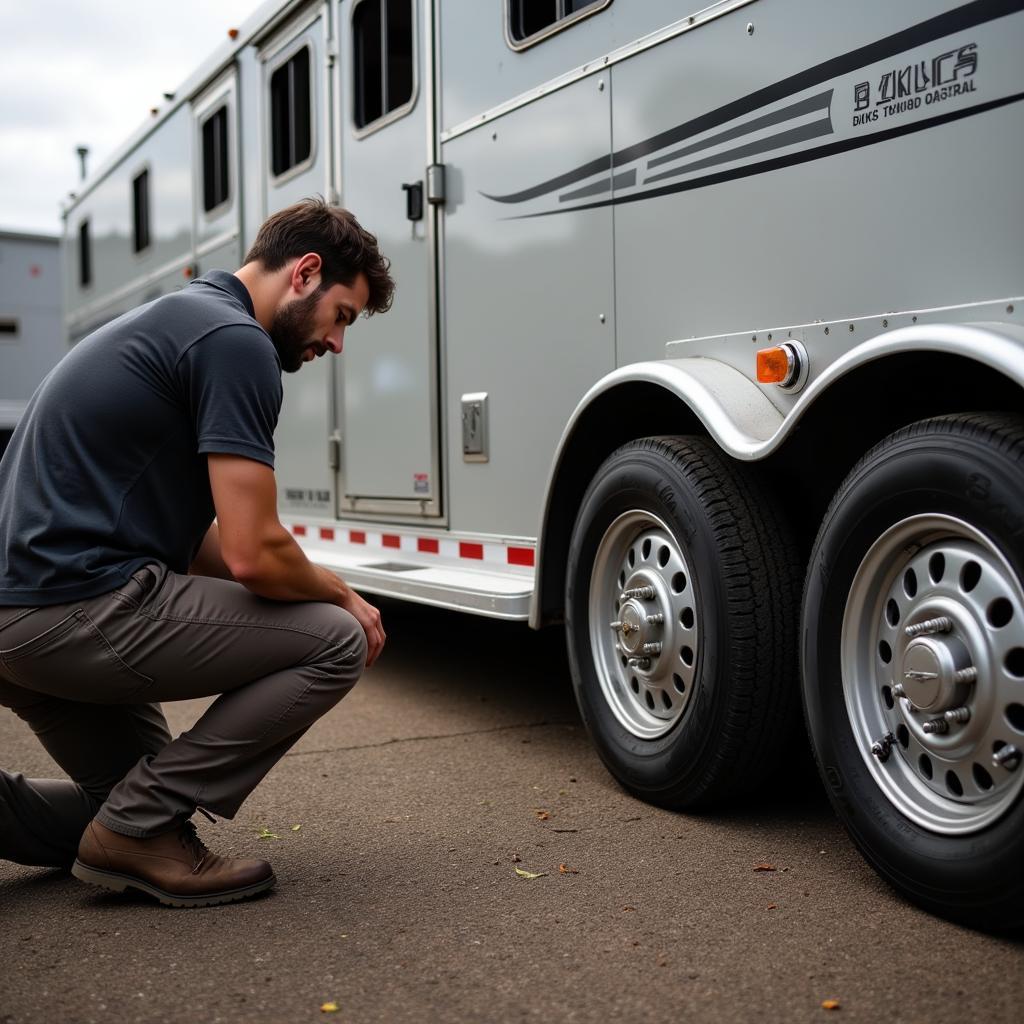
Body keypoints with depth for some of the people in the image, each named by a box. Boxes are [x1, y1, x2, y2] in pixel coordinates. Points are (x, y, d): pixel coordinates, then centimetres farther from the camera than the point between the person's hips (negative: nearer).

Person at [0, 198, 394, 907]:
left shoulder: (181, 319, 20)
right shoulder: (237, 341, -12)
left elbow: (197, 538, 23)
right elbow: (254, 553, -19)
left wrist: (320, 589, 16)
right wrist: (343, 596, 2)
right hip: (81, 609, -11)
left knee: (136, 800, 25)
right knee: (335, 642, -4)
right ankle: (140, 825, -2)